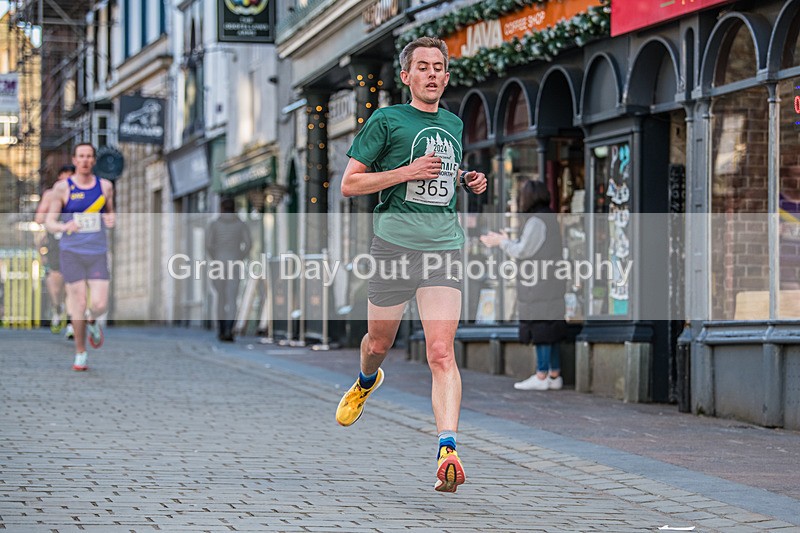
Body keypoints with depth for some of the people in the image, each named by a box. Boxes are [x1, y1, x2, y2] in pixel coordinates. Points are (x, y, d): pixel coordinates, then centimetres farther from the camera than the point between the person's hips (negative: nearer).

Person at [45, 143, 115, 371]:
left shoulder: (105, 186, 6)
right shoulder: (62, 188, -2)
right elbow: (49, 223, 0)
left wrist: (112, 219, -3)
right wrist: (65, 227, -22)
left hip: (98, 253, 2)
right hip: (72, 252, -2)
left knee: (100, 304, -11)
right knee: (79, 304, -4)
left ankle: (91, 320, 26)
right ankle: (80, 354, 13)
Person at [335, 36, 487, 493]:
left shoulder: (454, 124, 16)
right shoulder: (387, 121, 0)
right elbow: (349, 183, -3)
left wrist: (467, 181, 11)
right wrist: (407, 172, -13)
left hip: (444, 248, 2)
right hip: (394, 244, -2)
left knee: (442, 353, -13)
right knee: (379, 343, 15)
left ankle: (447, 451, -22)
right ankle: (367, 382, 52)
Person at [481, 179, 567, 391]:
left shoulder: (537, 221, -14)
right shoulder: (549, 219, 16)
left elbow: (523, 251, -14)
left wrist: (502, 242, 2)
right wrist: (506, 241, 20)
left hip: (539, 285, -10)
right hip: (549, 286, 10)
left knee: (540, 329, -7)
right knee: (550, 331, 10)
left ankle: (541, 376, -7)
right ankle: (554, 375, 12)